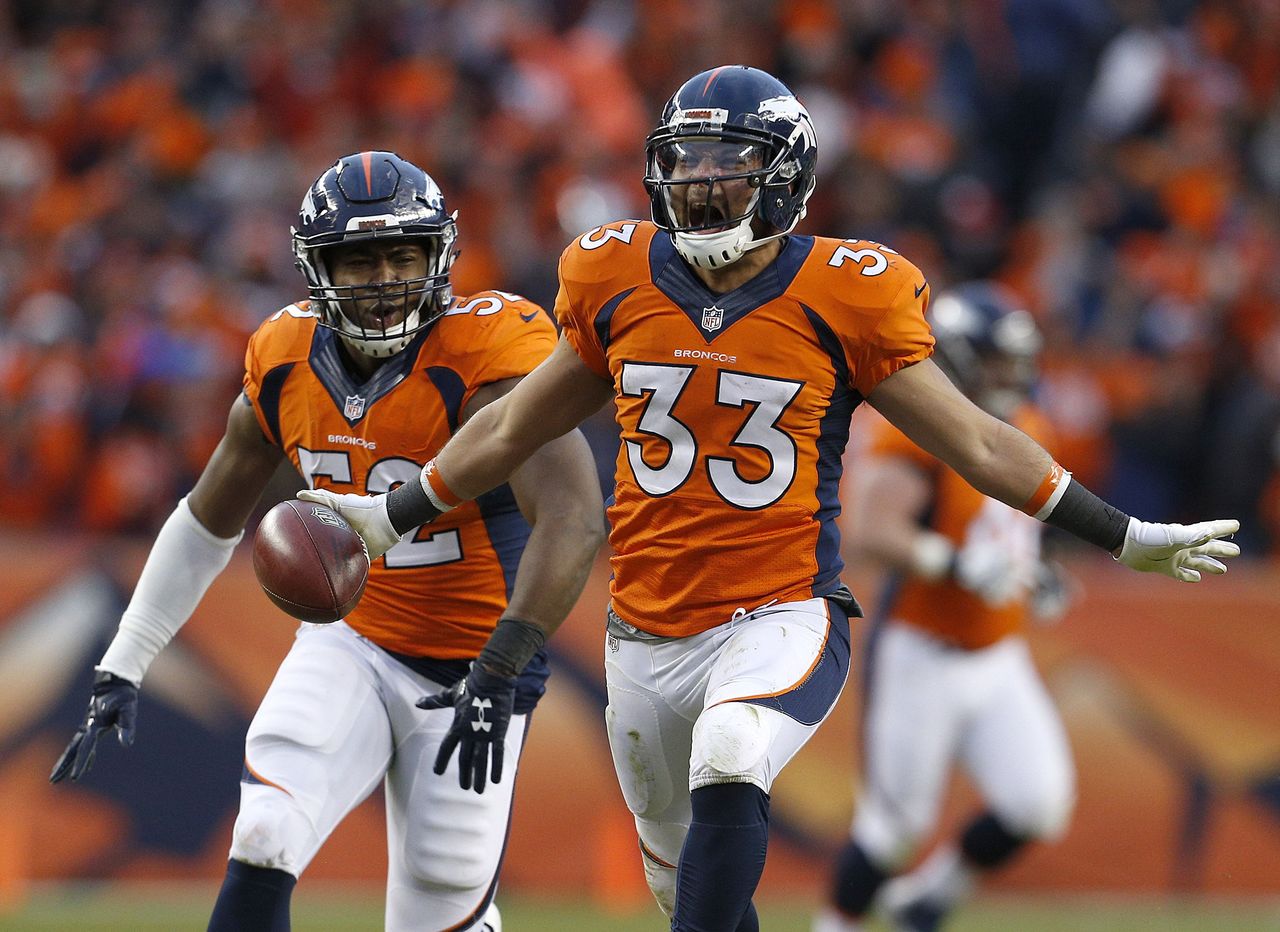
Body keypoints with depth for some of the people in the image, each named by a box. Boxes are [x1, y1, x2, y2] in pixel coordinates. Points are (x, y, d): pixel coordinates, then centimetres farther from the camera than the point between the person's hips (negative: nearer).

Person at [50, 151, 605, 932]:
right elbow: (208, 521, 12)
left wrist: (506, 669, -43)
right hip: (353, 647, 3)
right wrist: (121, 670, 12)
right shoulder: (286, 363, -3)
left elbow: (573, 517, -35)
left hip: (470, 670, -3)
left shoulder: (486, 359, -22)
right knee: (264, 843, -22)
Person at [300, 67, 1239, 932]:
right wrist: (394, 517, 25)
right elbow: (517, 427, 18)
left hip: (782, 618, -4)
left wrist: (1126, 538, 0)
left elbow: (976, 442, 2)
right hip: (646, 634, 4)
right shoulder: (616, 281, 2)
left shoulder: (843, 299, -7)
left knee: (726, 766, -32)